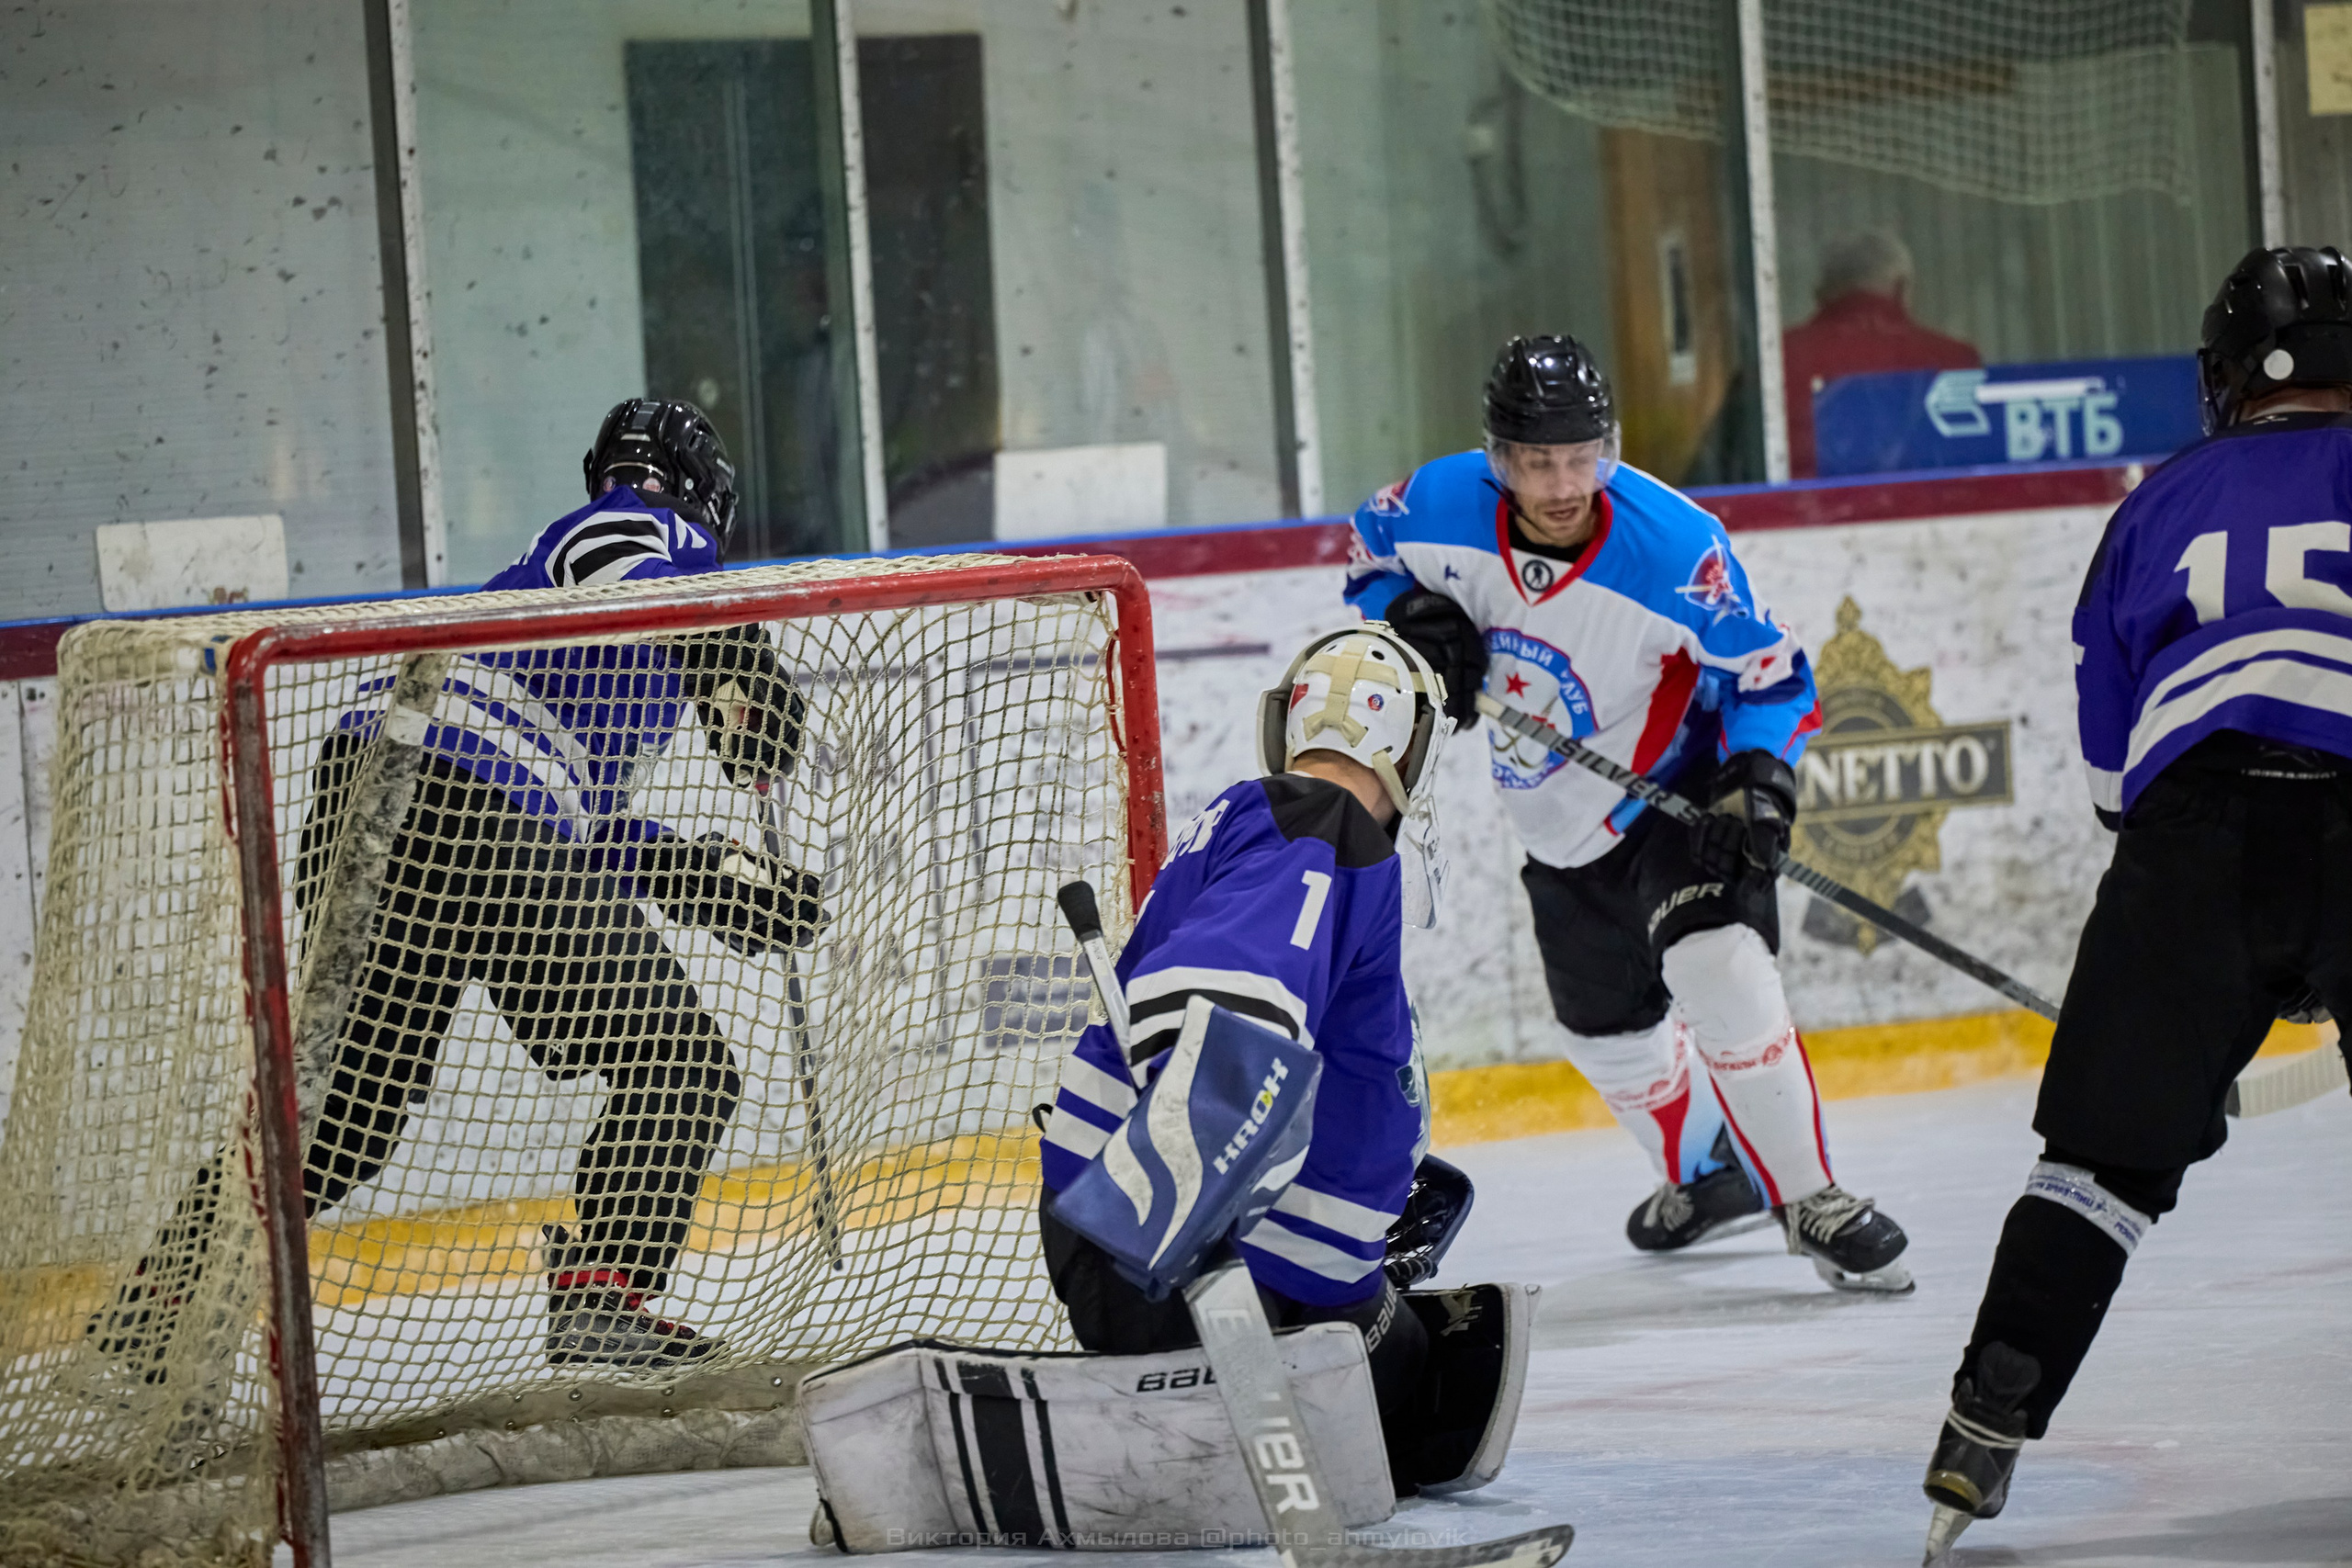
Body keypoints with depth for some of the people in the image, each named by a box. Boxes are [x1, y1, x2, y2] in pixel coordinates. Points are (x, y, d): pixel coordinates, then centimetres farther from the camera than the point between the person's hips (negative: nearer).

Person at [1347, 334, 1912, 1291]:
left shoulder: (1675, 547, -31)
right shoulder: (1445, 508, -21)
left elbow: (1767, 671, -18)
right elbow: (1374, 551, 3)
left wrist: (1759, 775, -33)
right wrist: (1416, 620, -17)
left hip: (1678, 788, -5)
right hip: (1560, 822, 5)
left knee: (1717, 966, -29)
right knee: (1605, 1022, 19)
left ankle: (1806, 1197, -19)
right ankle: (1708, 1175, 47)